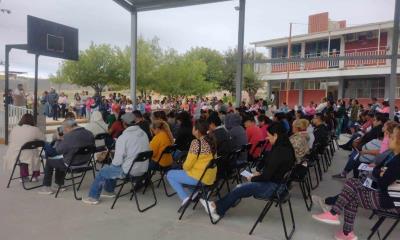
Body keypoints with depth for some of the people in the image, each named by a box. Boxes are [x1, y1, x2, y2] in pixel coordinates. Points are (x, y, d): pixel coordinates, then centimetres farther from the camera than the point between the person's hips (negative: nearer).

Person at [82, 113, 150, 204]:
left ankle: (93, 197, 29)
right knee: (111, 168, 29)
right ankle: (109, 191, 42)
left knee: (102, 172, 15)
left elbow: (117, 161, -18)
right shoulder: (144, 133, 2)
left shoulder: (123, 137, -20)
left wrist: (113, 163, 6)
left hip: (129, 171, -7)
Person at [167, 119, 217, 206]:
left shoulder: (196, 143, -20)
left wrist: (184, 167, 6)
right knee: (182, 172, 30)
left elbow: (187, 165, -16)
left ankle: (185, 197, 1)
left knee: (170, 174, 8)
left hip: (199, 177, -8)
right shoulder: (211, 141, 4)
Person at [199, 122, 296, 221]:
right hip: (278, 183, 9)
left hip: (274, 187, -9)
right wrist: (261, 173, 6)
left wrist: (252, 178, -5)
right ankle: (218, 209, 13)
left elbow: (267, 176, -21)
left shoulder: (278, 151, -24)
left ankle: (217, 207, 17)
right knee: (240, 188, 8)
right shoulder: (285, 147, 5)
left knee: (239, 189, -1)